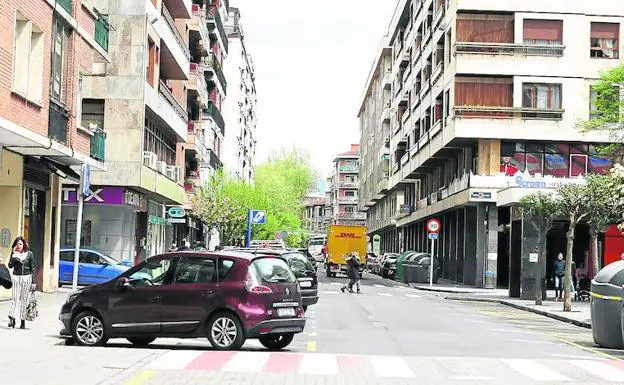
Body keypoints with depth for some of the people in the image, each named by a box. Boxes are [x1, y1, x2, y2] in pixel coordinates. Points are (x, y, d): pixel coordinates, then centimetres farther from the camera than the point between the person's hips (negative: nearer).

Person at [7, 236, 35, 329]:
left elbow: (32, 268, 5)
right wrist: (13, 255, -18)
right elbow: (10, 266, -7)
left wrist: (33, 280, 0)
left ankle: (23, 321, 8)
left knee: (24, 299, 3)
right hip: (16, 277, 0)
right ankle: (12, 318, -14)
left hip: (27, 278, 0)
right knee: (15, 298, -8)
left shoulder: (29, 254, 3)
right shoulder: (14, 254, 5)